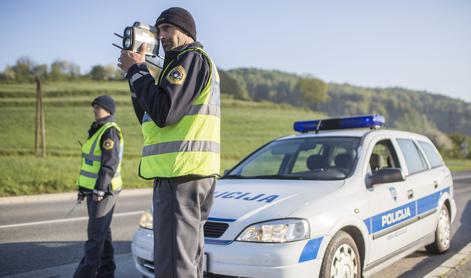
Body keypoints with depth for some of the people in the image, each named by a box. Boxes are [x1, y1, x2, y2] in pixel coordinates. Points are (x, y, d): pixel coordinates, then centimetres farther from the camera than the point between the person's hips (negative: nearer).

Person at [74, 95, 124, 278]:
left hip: (103, 192, -10)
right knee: (102, 233, 13)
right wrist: (83, 188, 21)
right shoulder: (97, 130, 18)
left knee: (96, 234, -7)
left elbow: (110, 163, -20)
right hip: (93, 190, 10)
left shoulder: (110, 131, -13)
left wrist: (99, 189, -23)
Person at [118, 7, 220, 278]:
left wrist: (137, 69, -7)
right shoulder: (184, 64, 26)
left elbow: (163, 113, -19)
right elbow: (149, 119, 23)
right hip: (192, 174, 11)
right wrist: (136, 73, 14)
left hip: (181, 176, -11)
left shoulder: (192, 58, -6)